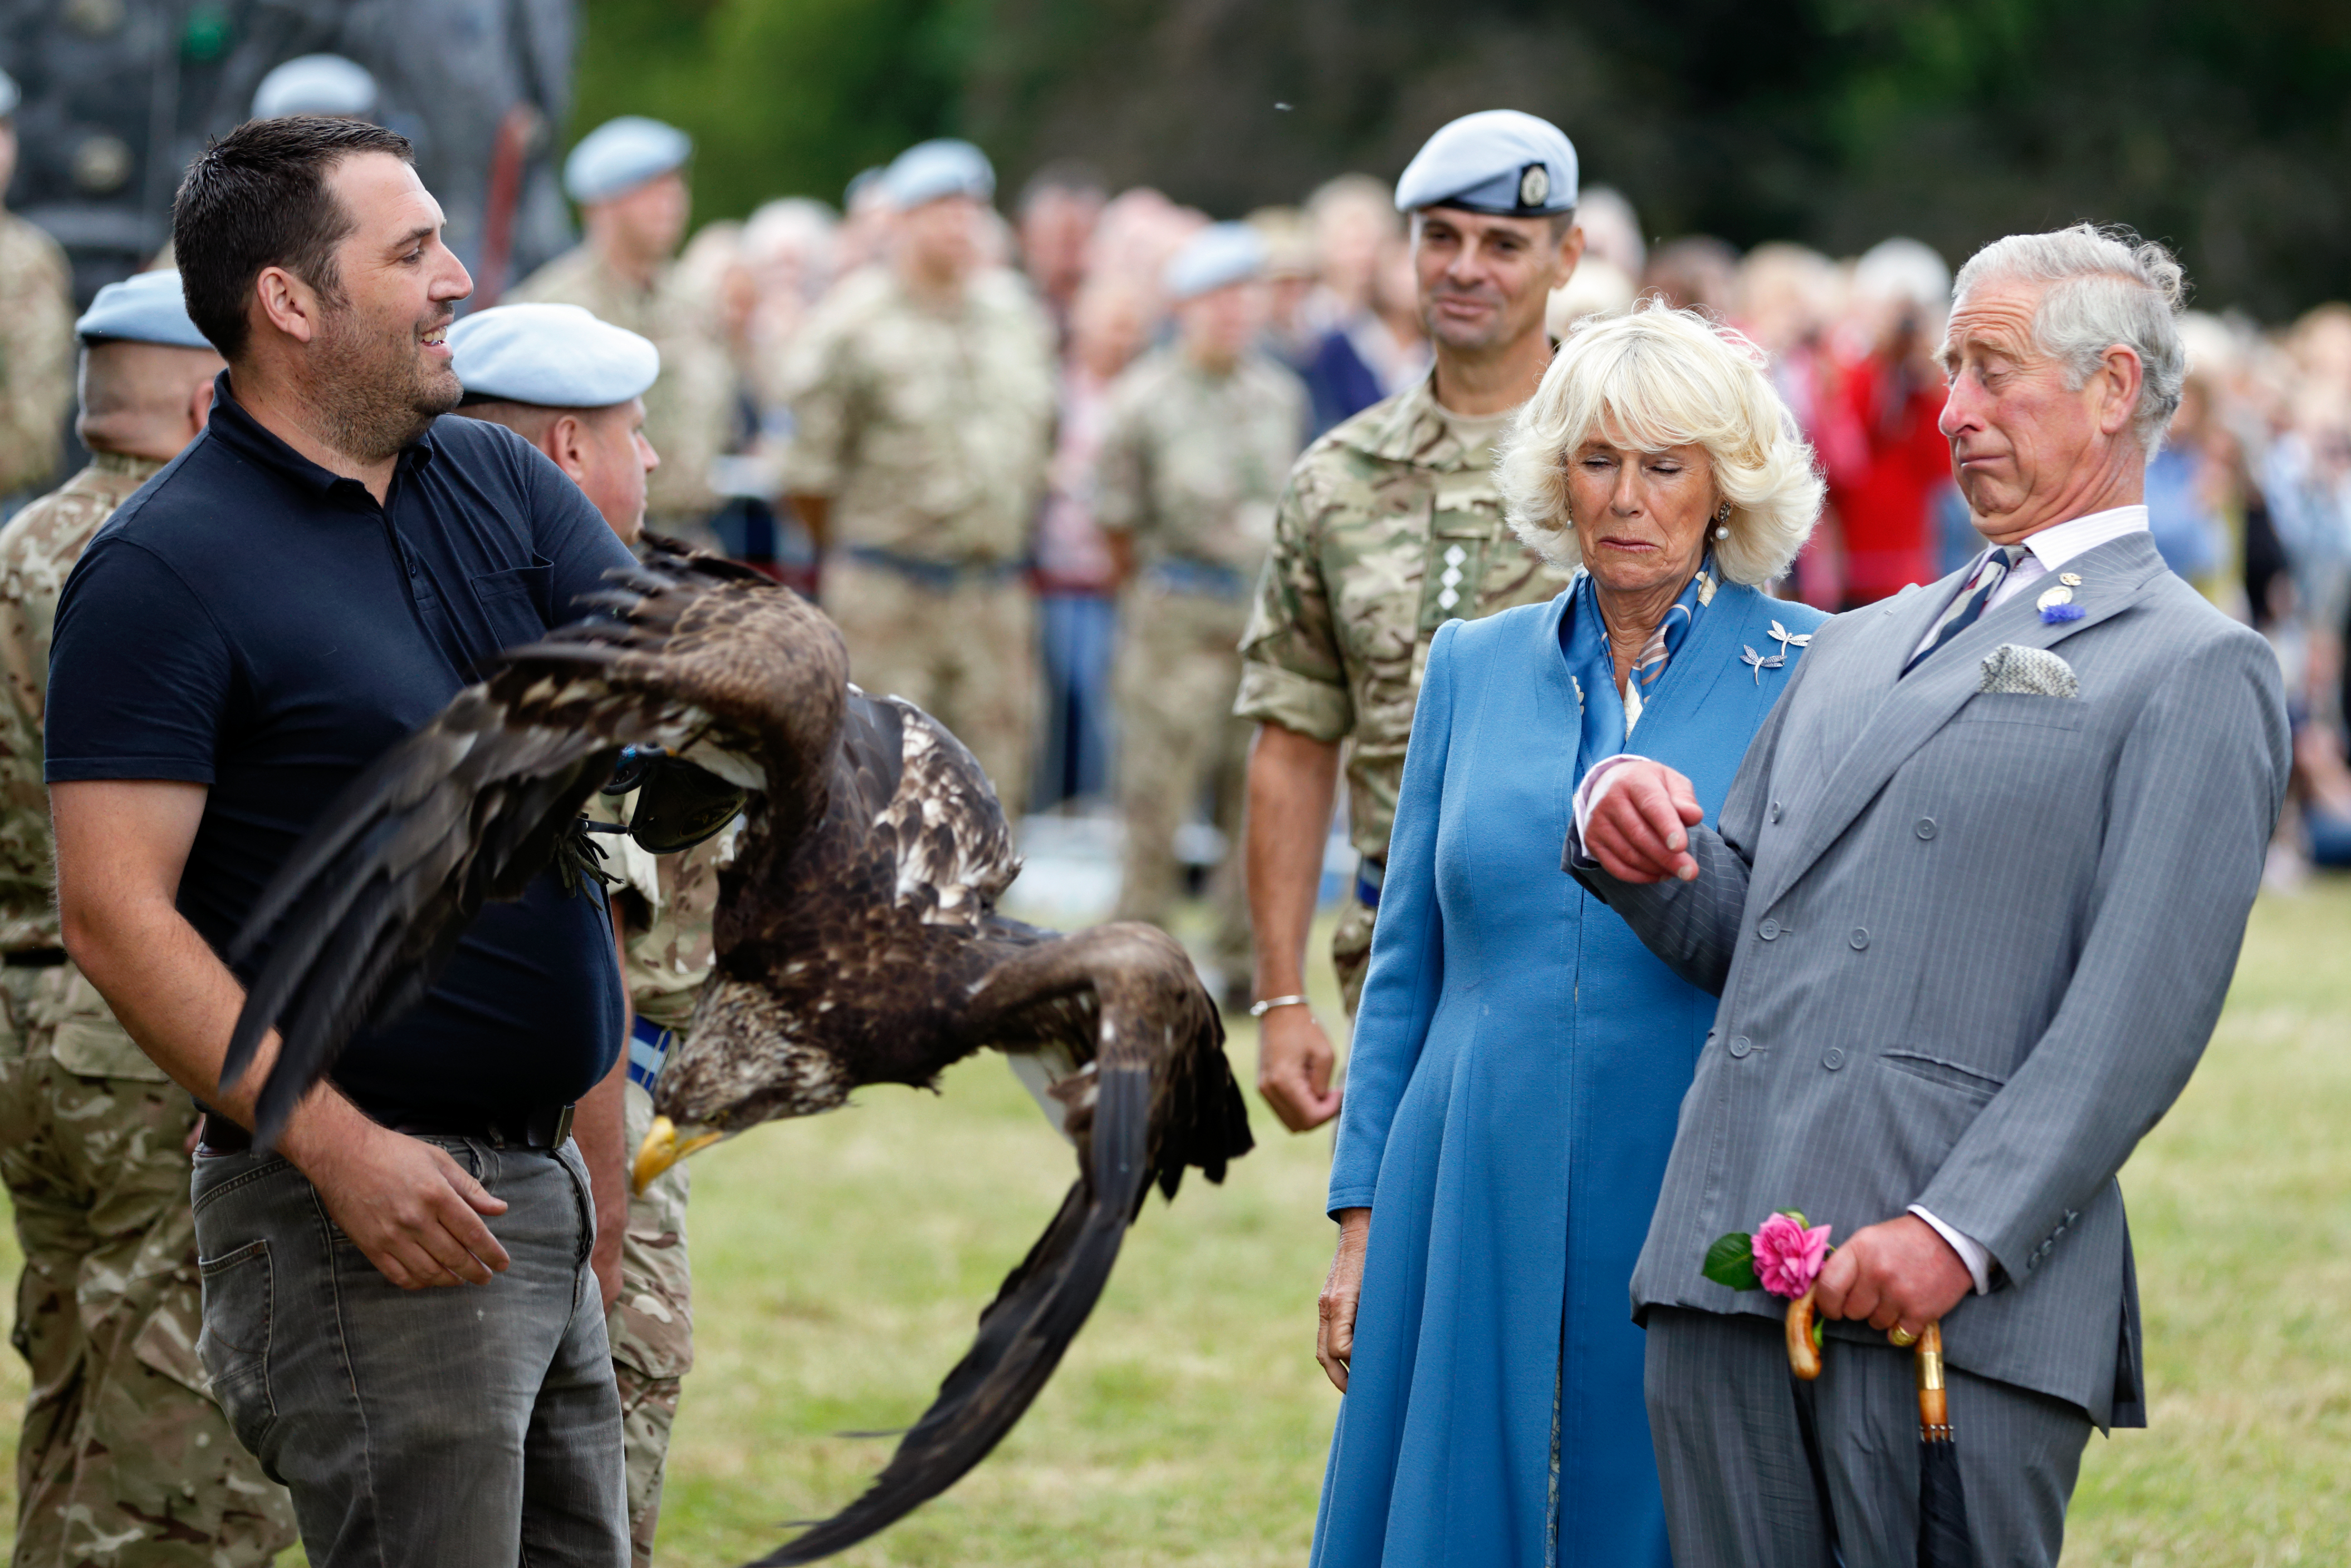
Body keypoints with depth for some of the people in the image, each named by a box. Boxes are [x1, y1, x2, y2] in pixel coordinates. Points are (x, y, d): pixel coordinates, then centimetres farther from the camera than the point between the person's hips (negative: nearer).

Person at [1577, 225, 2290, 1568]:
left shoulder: (2196, 673, 1)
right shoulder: (1859, 648, 25)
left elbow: (2144, 1012, -9)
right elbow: (1735, 934, 24)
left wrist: (1961, 1235, -19)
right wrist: (1638, 845, 2)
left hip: (1965, 1297, -6)